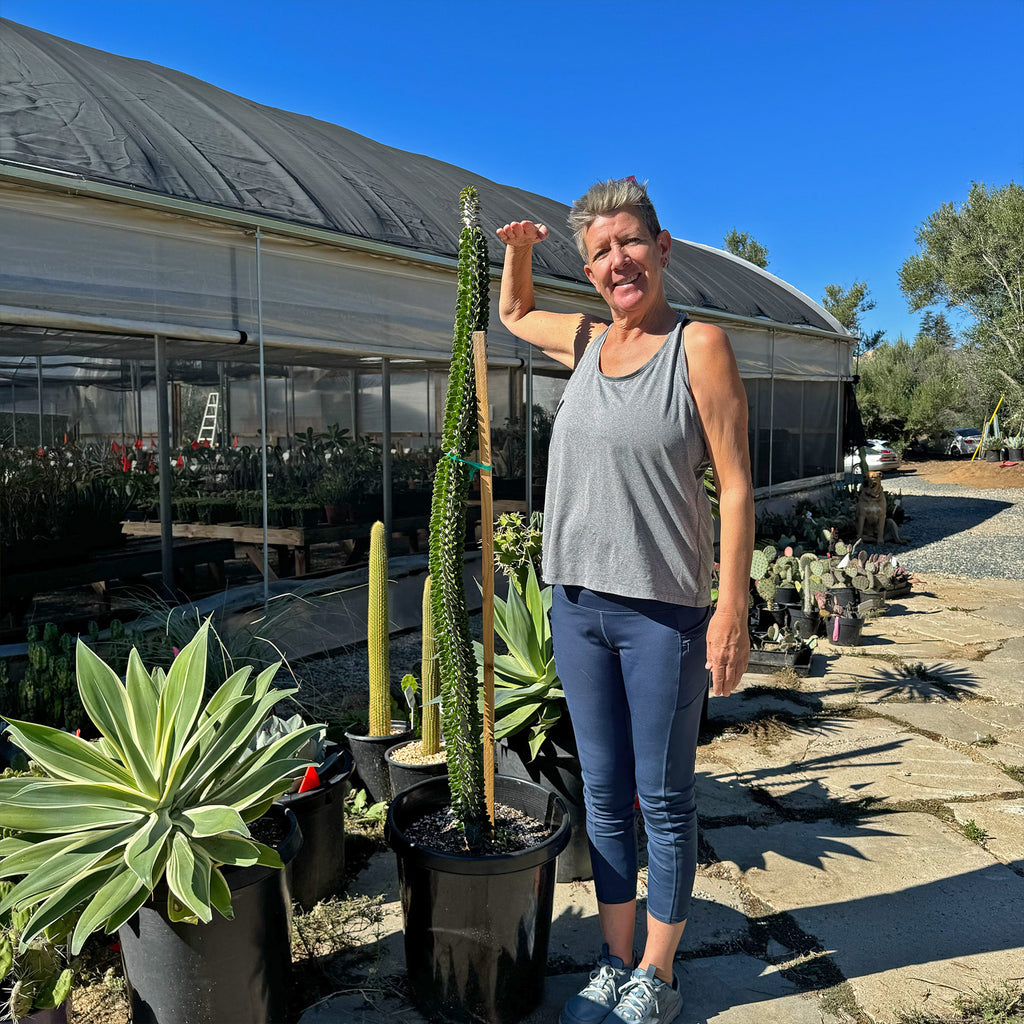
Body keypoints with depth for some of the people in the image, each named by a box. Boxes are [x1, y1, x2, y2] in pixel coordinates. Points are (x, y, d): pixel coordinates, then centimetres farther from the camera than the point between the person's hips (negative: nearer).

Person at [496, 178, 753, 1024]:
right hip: (579, 604, 5)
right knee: (604, 797, 15)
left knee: (663, 801, 8)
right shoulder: (586, 342, 9)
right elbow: (513, 314, 31)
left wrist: (731, 610, -13)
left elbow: (735, 484, -9)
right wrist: (517, 250, 11)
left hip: (664, 610, -5)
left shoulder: (699, 345, -6)